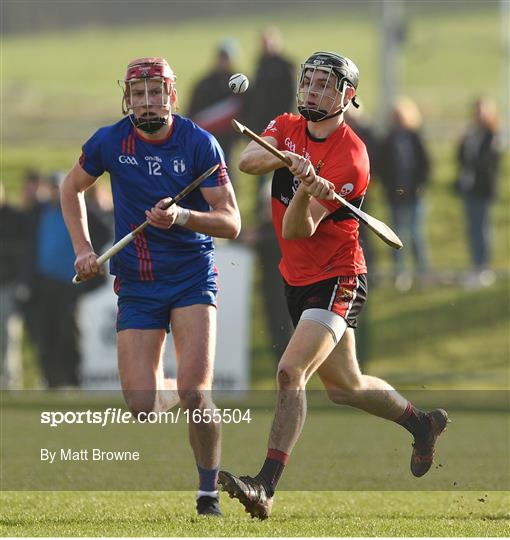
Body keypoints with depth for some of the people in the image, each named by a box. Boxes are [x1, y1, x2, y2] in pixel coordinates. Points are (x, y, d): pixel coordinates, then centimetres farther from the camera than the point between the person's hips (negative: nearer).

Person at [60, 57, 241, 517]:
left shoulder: (199, 144, -8)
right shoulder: (109, 142, -2)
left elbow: (231, 222, -10)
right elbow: (72, 188, 18)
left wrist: (182, 217, -27)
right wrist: (83, 249, 9)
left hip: (193, 276, -2)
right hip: (137, 285, 2)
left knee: (194, 393, -19)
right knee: (141, 408, -7)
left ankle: (209, 492, 1)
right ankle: (166, 388, 32)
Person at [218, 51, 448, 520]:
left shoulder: (350, 159, -18)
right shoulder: (288, 128, 2)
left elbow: (297, 231, -24)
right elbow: (247, 160, -18)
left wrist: (307, 191, -43)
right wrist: (284, 158, -36)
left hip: (336, 280, -8)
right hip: (298, 280, 8)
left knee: (291, 373, -23)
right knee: (345, 386, 20)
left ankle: (265, 488, -28)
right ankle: (423, 423, 43)